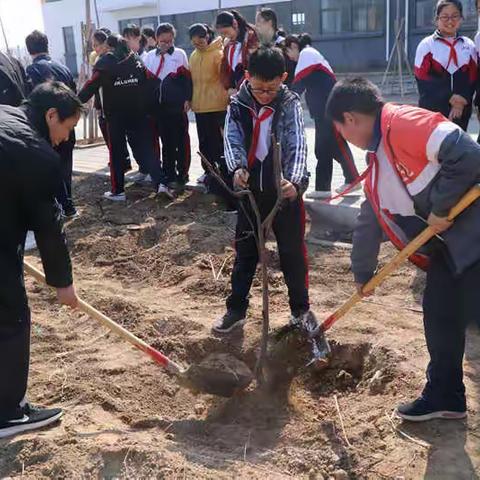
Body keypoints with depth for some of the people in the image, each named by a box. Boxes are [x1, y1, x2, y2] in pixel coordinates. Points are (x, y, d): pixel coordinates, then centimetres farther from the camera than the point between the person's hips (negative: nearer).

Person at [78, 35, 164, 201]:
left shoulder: (105, 64, -4)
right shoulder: (137, 62, 5)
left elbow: (90, 87, -6)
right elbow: (151, 84, -2)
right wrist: (148, 107, 1)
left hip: (115, 116, -2)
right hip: (138, 114, 2)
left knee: (117, 152, 6)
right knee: (145, 147, 4)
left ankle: (117, 191, 8)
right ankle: (159, 182, -9)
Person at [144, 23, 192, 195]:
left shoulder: (180, 54, 1)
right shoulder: (150, 56, 8)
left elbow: (187, 78, 0)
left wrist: (187, 99, -6)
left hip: (178, 104, -3)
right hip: (159, 105, 3)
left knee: (181, 140, 2)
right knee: (166, 141, 8)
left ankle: (182, 175, 10)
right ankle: (170, 176, 15)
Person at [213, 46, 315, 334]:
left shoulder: (290, 105, -8)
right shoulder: (238, 105, 0)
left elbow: (298, 145, -20)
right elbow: (233, 140, -9)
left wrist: (295, 180, -38)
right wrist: (238, 167, -31)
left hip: (285, 190, -2)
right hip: (251, 189, 3)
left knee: (293, 252, 7)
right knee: (245, 251, 12)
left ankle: (301, 309, 25)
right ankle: (236, 310, 25)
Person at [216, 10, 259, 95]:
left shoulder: (251, 37, -8)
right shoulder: (228, 43, 13)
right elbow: (224, 67, 13)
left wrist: (239, 89, -14)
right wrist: (228, 87, -2)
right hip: (234, 91, 6)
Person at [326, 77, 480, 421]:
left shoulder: (404, 123, -16)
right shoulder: (379, 165, 15)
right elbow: (370, 223, 24)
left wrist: (441, 207, -17)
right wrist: (363, 274, 31)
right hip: (448, 244, 10)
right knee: (439, 314, 14)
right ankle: (445, 396, 30)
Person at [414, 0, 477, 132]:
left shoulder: (469, 46, 9)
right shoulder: (427, 45, -1)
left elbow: (473, 79, 6)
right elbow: (423, 79, -7)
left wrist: (461, 102, -12)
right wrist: (450, 98, -14)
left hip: (461, 111, 4)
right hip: (432, 110, -3)